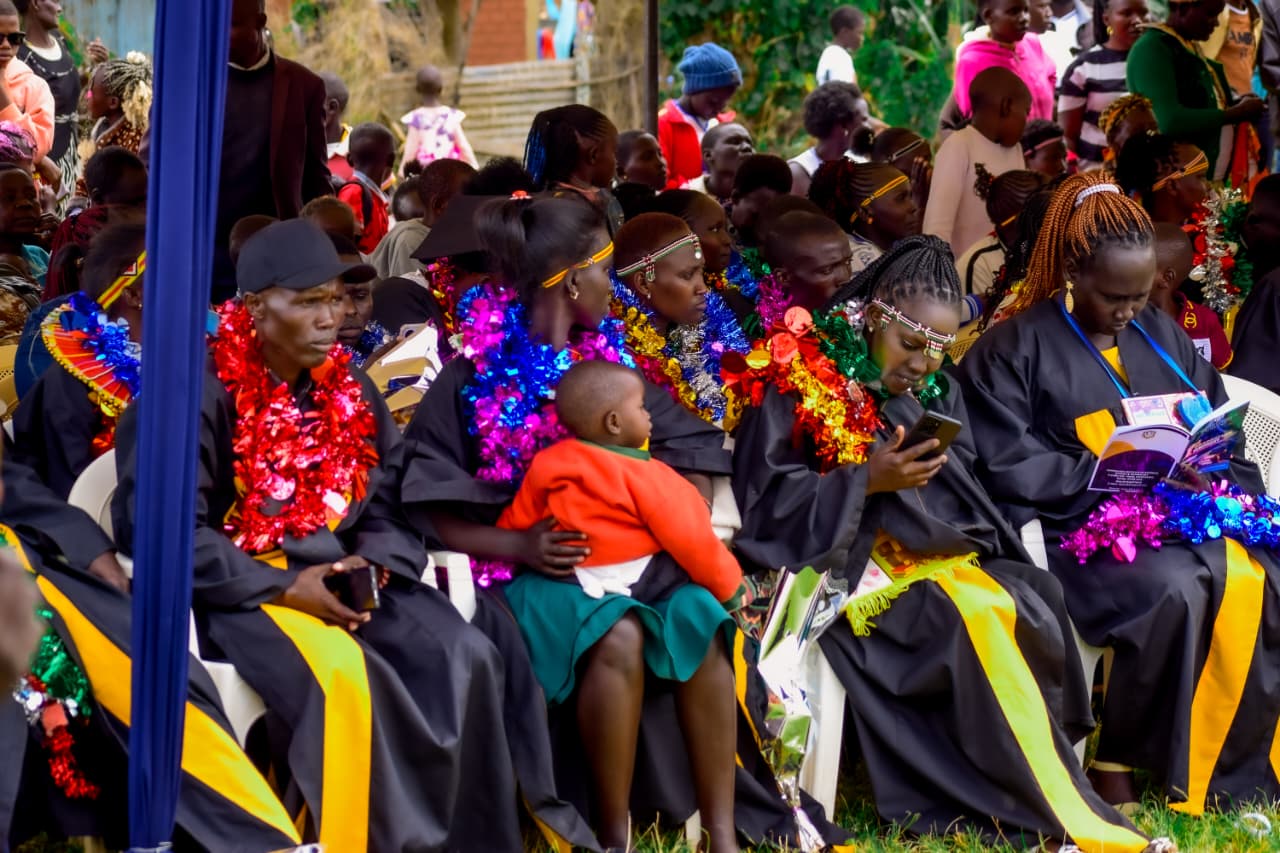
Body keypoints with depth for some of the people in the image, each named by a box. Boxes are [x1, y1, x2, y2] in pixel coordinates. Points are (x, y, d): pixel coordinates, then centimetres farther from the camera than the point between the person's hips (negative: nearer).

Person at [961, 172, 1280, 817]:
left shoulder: (1162, 338, 19)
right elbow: (1007, 462, -8)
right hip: (1076, 529, -5)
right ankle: (1115, 766, -23)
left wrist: (1203, 468, -2)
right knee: (1173, 589, -35)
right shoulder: (1015, 348, 1)